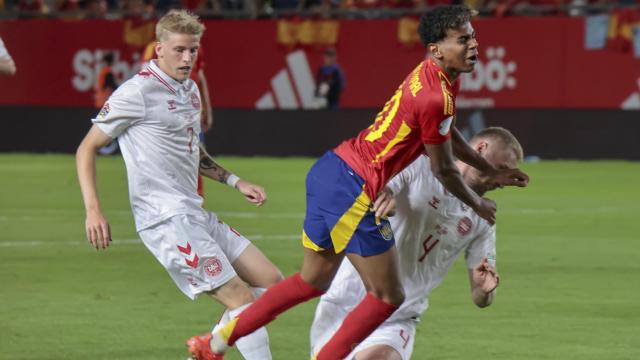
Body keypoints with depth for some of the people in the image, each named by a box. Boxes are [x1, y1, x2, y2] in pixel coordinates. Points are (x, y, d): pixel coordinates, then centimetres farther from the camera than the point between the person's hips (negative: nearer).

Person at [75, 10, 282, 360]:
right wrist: (93, 210, -15)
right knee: (242, 299, -14)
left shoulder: (189, 90, 14)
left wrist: (235, 181, 22)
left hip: (194, 213, 9)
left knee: (271, 281, 7)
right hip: (167, 220, -9)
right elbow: (87, 149, -6)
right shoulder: (138, 92, -10)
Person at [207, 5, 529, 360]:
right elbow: (443, 170, -9)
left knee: (313, 281, 23)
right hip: (353, 190, -10)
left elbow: (447, 134, 28)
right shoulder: (435, 98, -21)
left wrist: (491, 172, 35)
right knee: (388, 298, 1)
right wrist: (478, 205, 9)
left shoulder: (428, 76, 9)